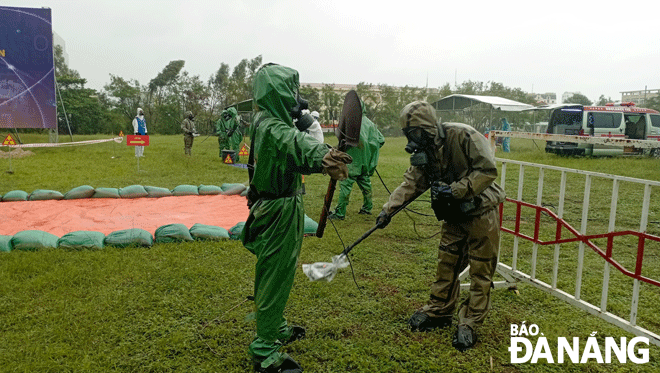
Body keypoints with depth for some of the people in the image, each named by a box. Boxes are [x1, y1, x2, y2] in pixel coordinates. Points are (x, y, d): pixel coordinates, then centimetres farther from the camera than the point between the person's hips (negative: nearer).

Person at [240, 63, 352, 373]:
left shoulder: (266, 122, 9)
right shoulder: (272, 128, -24)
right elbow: (297, 144, -45)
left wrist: (302, 120, 0)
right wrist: (322, 157, -63)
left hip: (276, 209, 10)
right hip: (279, 213, -10)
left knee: (277, 275, 22)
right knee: (275, 278, 0)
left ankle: (276, 329, 41)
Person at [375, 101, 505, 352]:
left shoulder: (464, 137, -23)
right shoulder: (424, 152, 1)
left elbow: (488, 171, -23)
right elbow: (411, 183, 2)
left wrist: (455, 190, -27)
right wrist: (388, 209, -8)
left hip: (481, 213, -7)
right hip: (454, 216, 7)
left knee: (480, 272, 3)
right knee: (446, 264, 13)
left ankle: (469, 324, 13)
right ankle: (438, 312, 29)